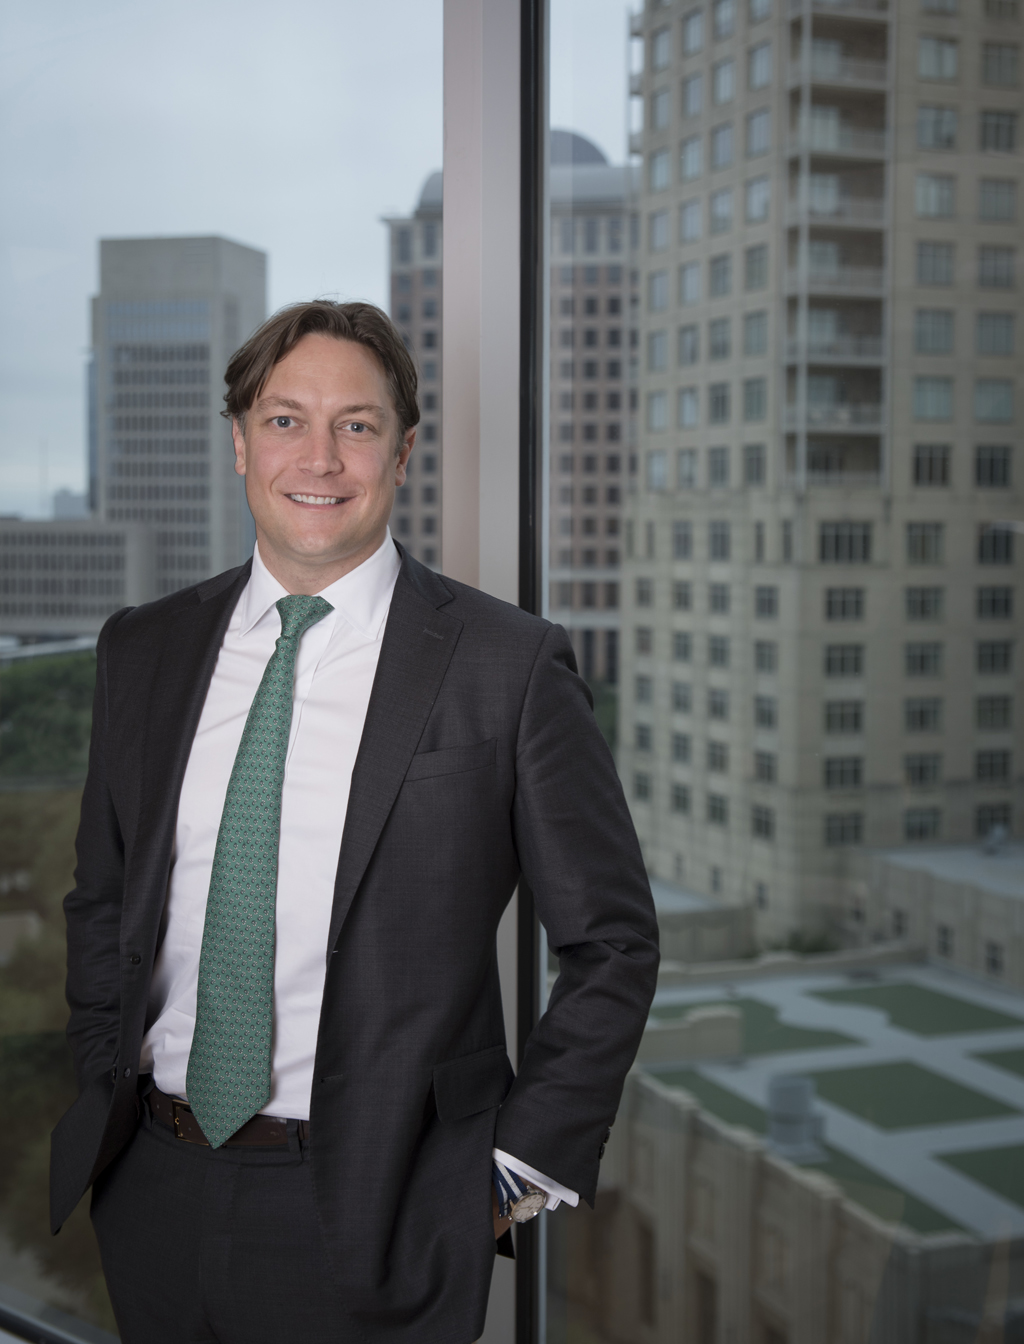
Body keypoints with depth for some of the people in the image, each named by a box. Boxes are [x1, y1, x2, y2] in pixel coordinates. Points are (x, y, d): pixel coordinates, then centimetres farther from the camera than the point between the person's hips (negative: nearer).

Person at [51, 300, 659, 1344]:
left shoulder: (507, 664, -10)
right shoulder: (143, 648, 4)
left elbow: (611, 941, -5)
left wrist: (519, 1170, -7)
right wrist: (104, 1098, 6)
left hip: (374, 1213, -4)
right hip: (154, 1190, 4)